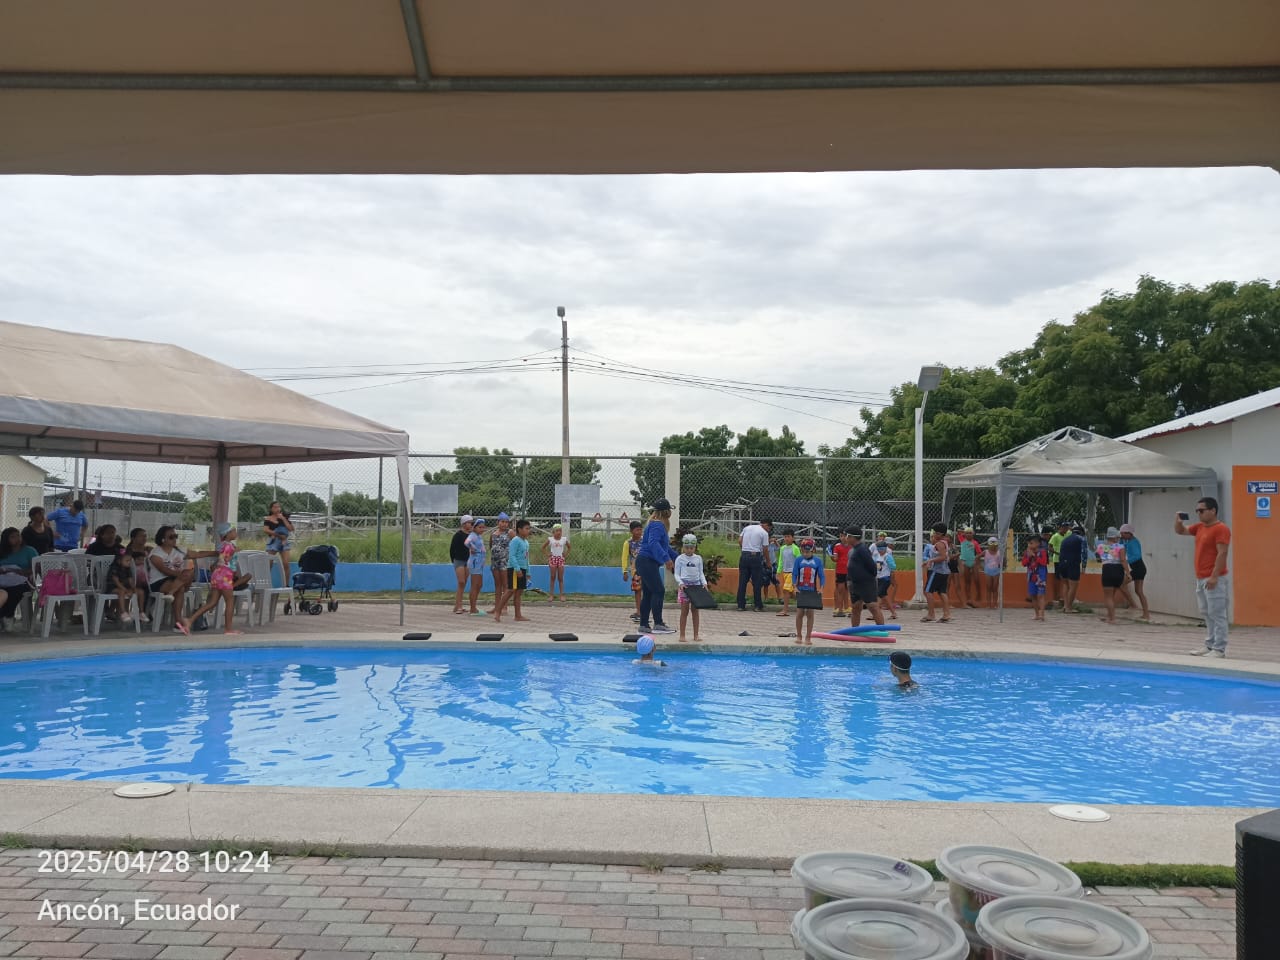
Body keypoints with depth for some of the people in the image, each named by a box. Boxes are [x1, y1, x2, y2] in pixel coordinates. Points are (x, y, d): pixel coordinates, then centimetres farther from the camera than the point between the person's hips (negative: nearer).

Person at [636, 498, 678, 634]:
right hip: (647, 562, -11)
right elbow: (653, 543, -30)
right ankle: (658, 624, -14)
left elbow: (664, 546, 32)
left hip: (646, 563, 11)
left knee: (648, 593, 10)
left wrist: (675, 557, 33)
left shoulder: (658, 524, 20)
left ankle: (644, 624, 13)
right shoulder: (657, 525, -14)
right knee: (658, 591, -12)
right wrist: (666, 558, -39)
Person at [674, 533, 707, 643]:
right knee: (684, 611, -3)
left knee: (695, 610, 5)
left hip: (696, 585, 3)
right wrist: (680, 583, -18)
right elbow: (677, 574, -2)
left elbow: (701, 573, 11)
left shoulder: (698, 558, 10)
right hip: (684, 585, -3)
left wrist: (704, 583, -4)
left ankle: (696, 635, 11)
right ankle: (682, 635, 1)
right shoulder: (680, 559, 0)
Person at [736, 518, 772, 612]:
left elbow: (739, 541, 9)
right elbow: (765, 549, -3)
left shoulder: (746, 528, 12)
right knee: (757, 582, 3)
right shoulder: (764, 533, -3)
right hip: (755, 556, -4)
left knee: (742, 581, 6)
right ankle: (758, 605, 5)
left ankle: (741, 605, 7)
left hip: (744, 555, 4)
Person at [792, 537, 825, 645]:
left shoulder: (817, 561, 0)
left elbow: (822, 575, 2)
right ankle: (799, 636, 13)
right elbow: (794, 574, 0)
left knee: (810, 613, 1)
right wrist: (795, 587, -11)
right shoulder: (798, 560, -1)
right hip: (801, 590, 0)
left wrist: (821, 588, -10)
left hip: (812, 591, 0)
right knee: (800, 613, 2)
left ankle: (808, 637, 6)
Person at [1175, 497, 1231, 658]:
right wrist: (1178, 520, 2)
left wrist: (1214, 576, -23)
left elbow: (1222, 553, -18)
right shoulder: (1199, 527, 14)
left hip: (1213, 579, -9)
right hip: (1201, 579, 9)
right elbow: (1180, 531, 25)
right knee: (1207, 615, 13)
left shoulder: (1221, 529, -13)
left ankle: (1219, 649, -4)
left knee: (1217, 615, -7)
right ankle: (1209, 646, 19)